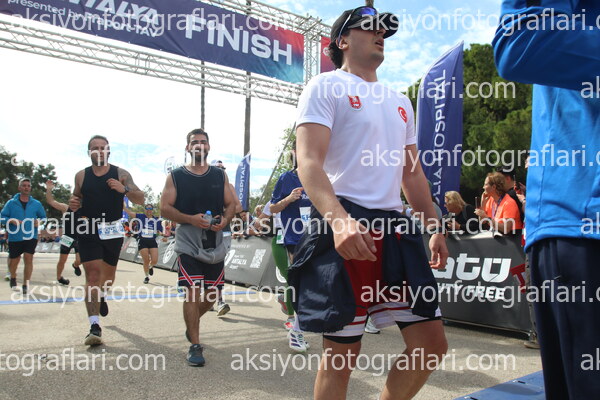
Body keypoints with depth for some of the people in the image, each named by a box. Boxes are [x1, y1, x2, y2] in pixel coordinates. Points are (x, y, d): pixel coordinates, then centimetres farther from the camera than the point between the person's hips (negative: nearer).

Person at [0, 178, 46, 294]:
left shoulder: (36, 204, 5)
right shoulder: (11, 203, 2)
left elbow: (44, 217, 14)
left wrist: (39, 222, -8)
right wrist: (11, 221, -17)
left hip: (31, 237, 0)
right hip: (14, 237, 0)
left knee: (28, 258, -12)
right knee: (14, 260, 9)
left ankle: (26, 285, -3)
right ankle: (13, 278, 41)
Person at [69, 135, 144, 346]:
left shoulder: (121, 174, -1)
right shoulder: (81, 175, 5)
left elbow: (140, 199, -5)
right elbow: (76, 198, 19)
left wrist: (124, 189, -24)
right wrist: (72, 204, -4)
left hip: (113, 230, 1)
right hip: (88, 230, -1)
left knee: (109, 274, 17)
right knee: (92, 274, -12)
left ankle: (101, 296, 52)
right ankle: (94, 327, -14)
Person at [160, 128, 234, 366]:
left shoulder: (220, 175, 10)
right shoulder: (176, 176, 1)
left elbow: (231, 204, 11)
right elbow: (165, 208, -4)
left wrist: (225, 220, -11)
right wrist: (190, 219, -19)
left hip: (215, 244, 4)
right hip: (188, 244, -3)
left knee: (212, 293, 11)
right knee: (192, 292, -10)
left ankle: (192, 326, 39)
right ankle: (195, 346, 2)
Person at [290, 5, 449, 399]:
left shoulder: (400, 101, 23)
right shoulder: (326, 87, 1)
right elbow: (309, 162, -13)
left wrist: (435, 227, 15)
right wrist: (339, 219, -29)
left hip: (395, 228, 7)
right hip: (344, 229, -7)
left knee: (432, 343, 7)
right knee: (342, 351, 2)